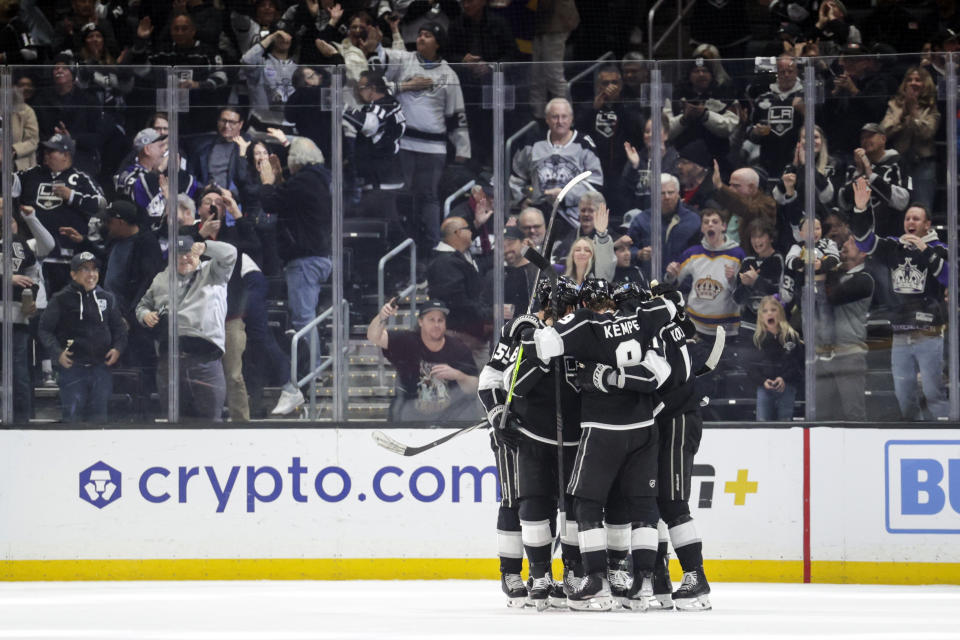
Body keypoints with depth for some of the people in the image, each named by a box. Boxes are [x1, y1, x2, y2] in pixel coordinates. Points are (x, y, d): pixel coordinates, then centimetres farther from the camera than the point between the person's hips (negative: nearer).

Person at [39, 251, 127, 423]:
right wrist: (58, 352, -15)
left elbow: (119, 327, 20)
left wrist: (118, 348, 2)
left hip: (101, 368, 4)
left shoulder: (107, 298, 11)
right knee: (72, 416, -7)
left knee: (98, 417, 8)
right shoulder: (62, 299, -2)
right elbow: (45, 328, -1)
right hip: (73, 367, -4)